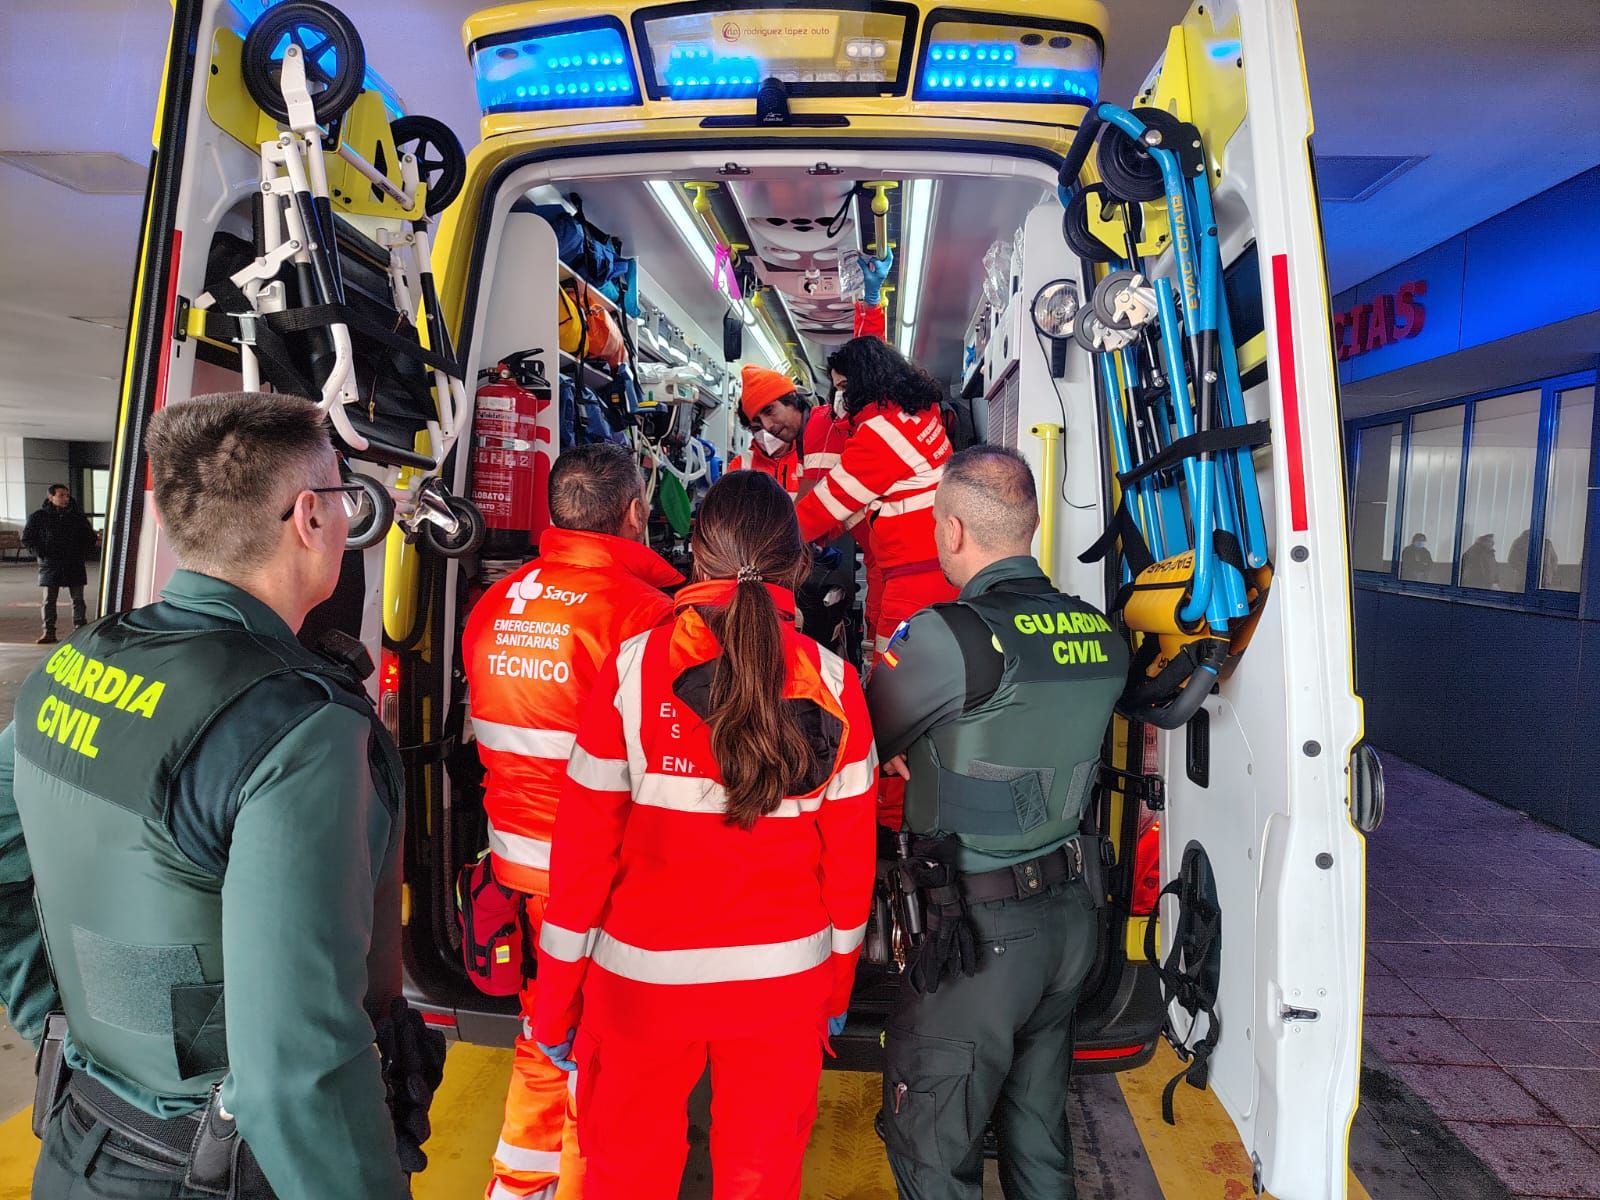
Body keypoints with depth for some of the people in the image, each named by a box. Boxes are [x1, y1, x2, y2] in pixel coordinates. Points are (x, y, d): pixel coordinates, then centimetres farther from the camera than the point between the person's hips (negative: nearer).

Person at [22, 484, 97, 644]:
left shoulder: (77, 516, 7)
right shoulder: (38, 516, 1)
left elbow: (90, 536, 19)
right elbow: (27, 538, 7)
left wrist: (84, 552, 5)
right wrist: (39, 552, -6)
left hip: (74, 565, 2)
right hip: (49, 565, -1)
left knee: (78, 599, 3)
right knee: (49, 600, 1)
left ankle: (80, 630, 9)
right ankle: (48, 632, 6)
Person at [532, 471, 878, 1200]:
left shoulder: (633, 668, -12)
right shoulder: (832, 684, -8)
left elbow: (584, 845, -8)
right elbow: (849, 856, -2)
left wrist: (557, 996, 4)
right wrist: (837, 986, 12)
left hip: (645, 976, -1)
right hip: (784, 980, 1)